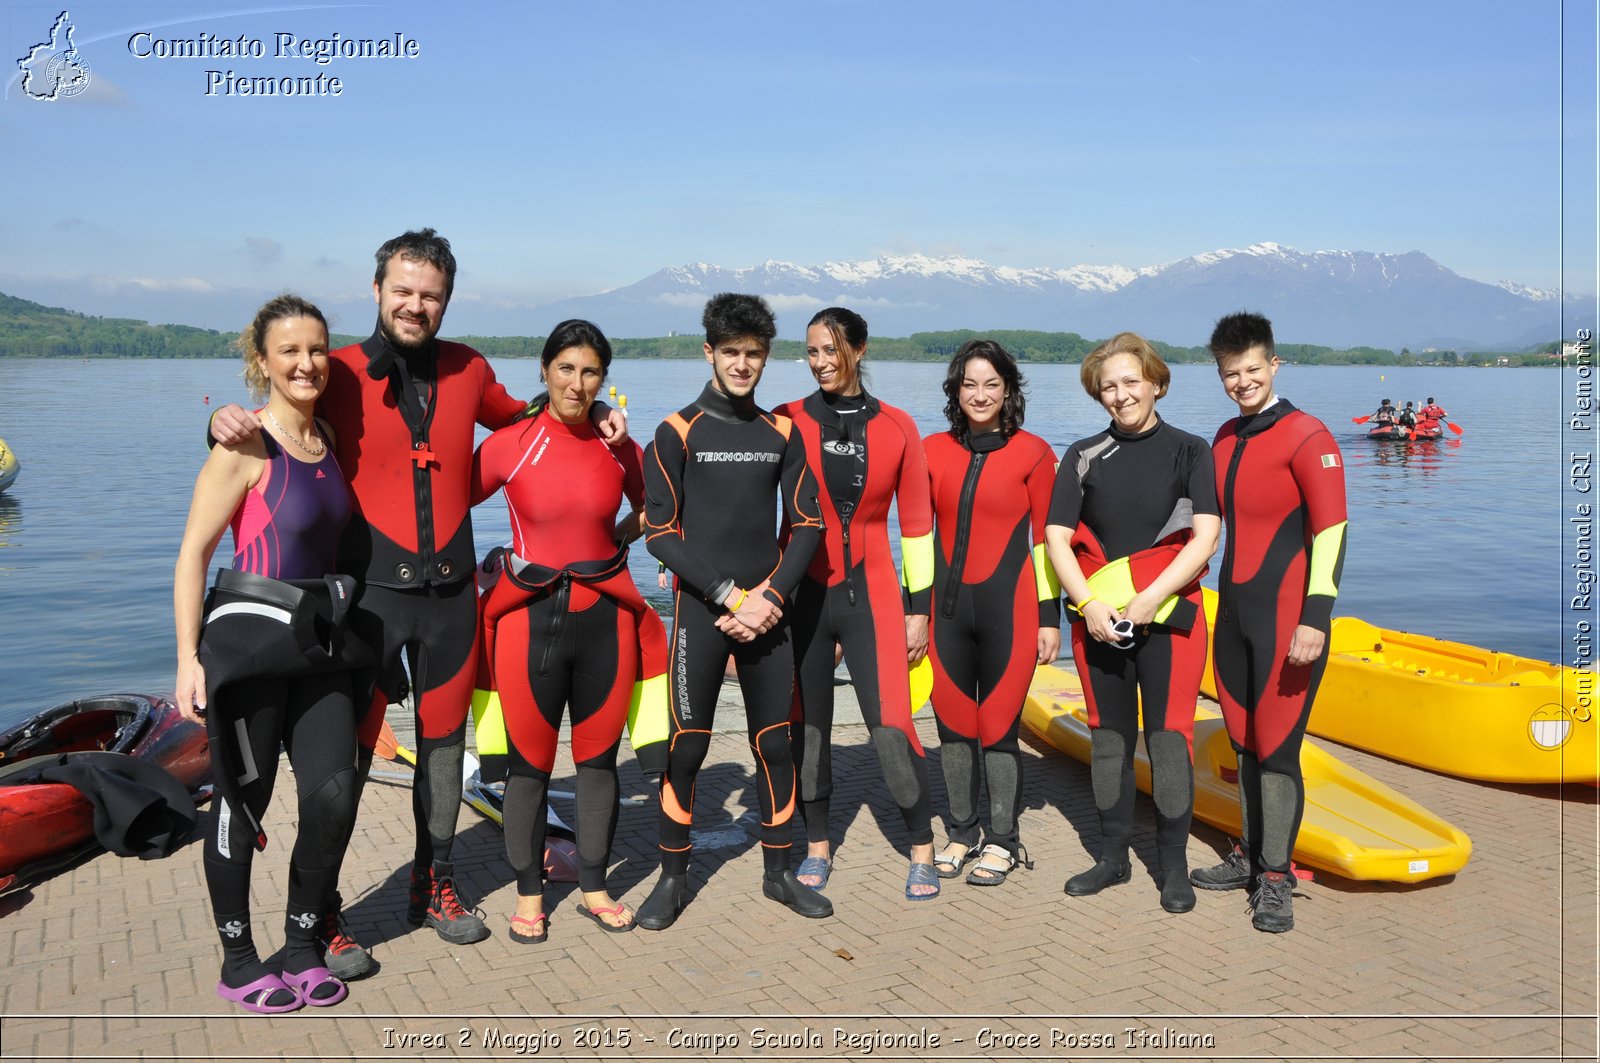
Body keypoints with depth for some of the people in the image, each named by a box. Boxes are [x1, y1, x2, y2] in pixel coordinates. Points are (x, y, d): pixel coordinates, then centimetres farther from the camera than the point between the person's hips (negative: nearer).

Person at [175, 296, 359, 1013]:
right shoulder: (245, 448, -12)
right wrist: (189, 658, -16)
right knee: (242, 799, 6)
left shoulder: (329, 439, 8)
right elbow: (193, 554, -12)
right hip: (248, 636, -6)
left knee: (333, 797, 2)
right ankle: (237, 962, 22)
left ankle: (302, 946, 20)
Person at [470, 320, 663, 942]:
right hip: (530, 616, -2)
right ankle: (528, 894, 22)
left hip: (606, 615, 3)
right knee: (530, 761, 5)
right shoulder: (511, 444, -5)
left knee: (599, 757, 11)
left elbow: (648, 509, 21)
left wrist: (614, 542, 9)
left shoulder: (618, 446, 3)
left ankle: (594, 888, 27)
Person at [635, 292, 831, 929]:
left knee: (776, 744, 8)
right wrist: (728, 595, -12)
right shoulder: (679, 432, -2)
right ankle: (673, 879, 13)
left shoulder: (781, 434, 9)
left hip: (765, 610, 4)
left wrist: (771, 596, -7)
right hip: (701, 610, -3)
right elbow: (659, 531, -6)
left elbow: (806, 523, 7)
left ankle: (778, 872, 22)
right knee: (687, 749, -1)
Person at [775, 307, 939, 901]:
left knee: (891, 726, -6)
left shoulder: (897, 428, 1)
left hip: (870, 593, -1)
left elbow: (916, 524, 5)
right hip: (803, 592, 1)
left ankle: (922, 854, 9)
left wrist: (918, 607, 3)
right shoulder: (788, 422, -1)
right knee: (807, 725, 7)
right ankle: (817, 848, 23)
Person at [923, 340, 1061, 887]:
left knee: (999, 726, 1)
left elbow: (1045, 541, -1)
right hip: (948, 604, 3)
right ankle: (961, 832, 26)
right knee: (953, 723, 9)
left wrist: (1049, 616, -2)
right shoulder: (932, 451, 6)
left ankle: (1001, 840, 18)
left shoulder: (1033, 453, -2)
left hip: (1008, 605, -3)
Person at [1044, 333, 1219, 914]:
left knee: (1168, 734, -3)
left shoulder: (1189, 451, 2)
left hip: (1169, 613, -2)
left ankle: (1173, 865, 11)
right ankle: (1114, 856, 23)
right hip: (1098, 617, 3)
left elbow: (1206, 537, -7)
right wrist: (1089, 604, -11)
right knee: (1108, 735, 9)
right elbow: (1056, 537, 2)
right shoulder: (1084, 456, 8)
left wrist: (1149, 598, -15)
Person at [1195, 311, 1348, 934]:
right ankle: (1252, 857, 28)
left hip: (1286, 615, -7)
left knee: (1276, 747, -4)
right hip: (1235, 609, 7)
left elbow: (1331, 532, -15)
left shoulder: (1306, 436, -10)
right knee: (1245, 741, 14)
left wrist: (1315, 618, -20)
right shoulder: (1225, 438, 13)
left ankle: (1275, 879, 7)